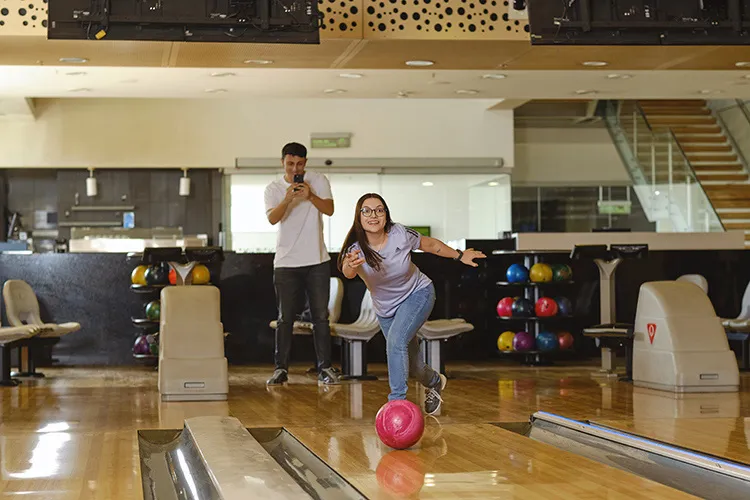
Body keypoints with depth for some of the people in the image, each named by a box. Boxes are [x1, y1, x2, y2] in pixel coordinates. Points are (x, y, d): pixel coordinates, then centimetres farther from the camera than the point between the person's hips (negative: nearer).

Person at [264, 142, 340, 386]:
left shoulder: (319, 181, 2)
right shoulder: (273, 189, 1)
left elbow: (329, 209, -10)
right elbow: (272, 218, -16)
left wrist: (310, 196, -28)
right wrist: (287, 200, -33)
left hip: (317, 260, 0)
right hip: (286, 262, 0)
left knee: (321, 316, 3)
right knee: (285, 318, 1)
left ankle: (325, 368, 8)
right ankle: (281, 368, 6)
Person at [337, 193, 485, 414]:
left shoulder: (400, 234, -24)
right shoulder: (356, 248, -25)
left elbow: (430, 244, -5)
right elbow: (348, 272, -48)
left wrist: (460, 256, 6)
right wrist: (350, 266, -72)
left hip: (418, 294, -3)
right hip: (385, 308, 3)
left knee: (396, 339, -28)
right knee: (409, 364, 15)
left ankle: (397, 400, -23)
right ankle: (435, 383, 48)